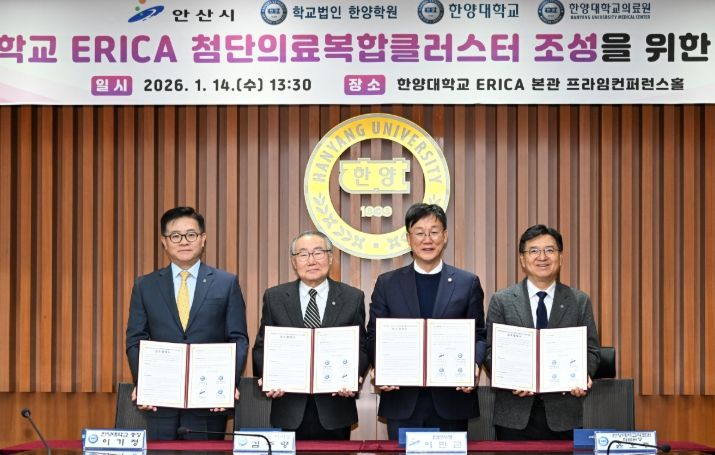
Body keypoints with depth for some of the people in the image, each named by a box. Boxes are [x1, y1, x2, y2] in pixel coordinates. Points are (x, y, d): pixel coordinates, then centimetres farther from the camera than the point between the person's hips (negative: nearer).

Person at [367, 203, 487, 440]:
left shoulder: (468, 283, 7)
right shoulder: (387, 283, 8)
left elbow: (479, 336, 6)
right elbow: (374, 335, 7)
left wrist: (474, 366, -14)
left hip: (452, 399, 0)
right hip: (402, 401, 0)